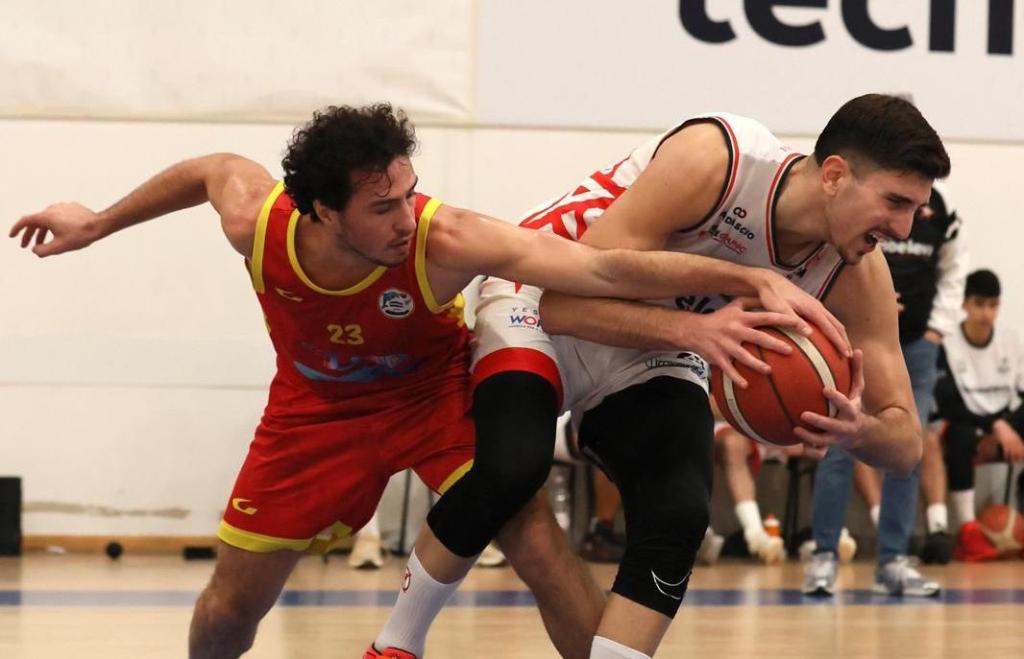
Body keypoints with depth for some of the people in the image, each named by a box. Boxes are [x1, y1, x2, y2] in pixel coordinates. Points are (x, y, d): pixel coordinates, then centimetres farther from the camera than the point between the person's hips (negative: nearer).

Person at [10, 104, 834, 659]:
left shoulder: (447, 240, -39)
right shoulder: (256, 219, -30)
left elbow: (604, 268, -47)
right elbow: (215, 167, -5)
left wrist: (751, 280, -57)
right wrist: (97, 224, 9)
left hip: (434, 390, -2)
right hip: (318, 404, 2)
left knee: (536, 539, -21)